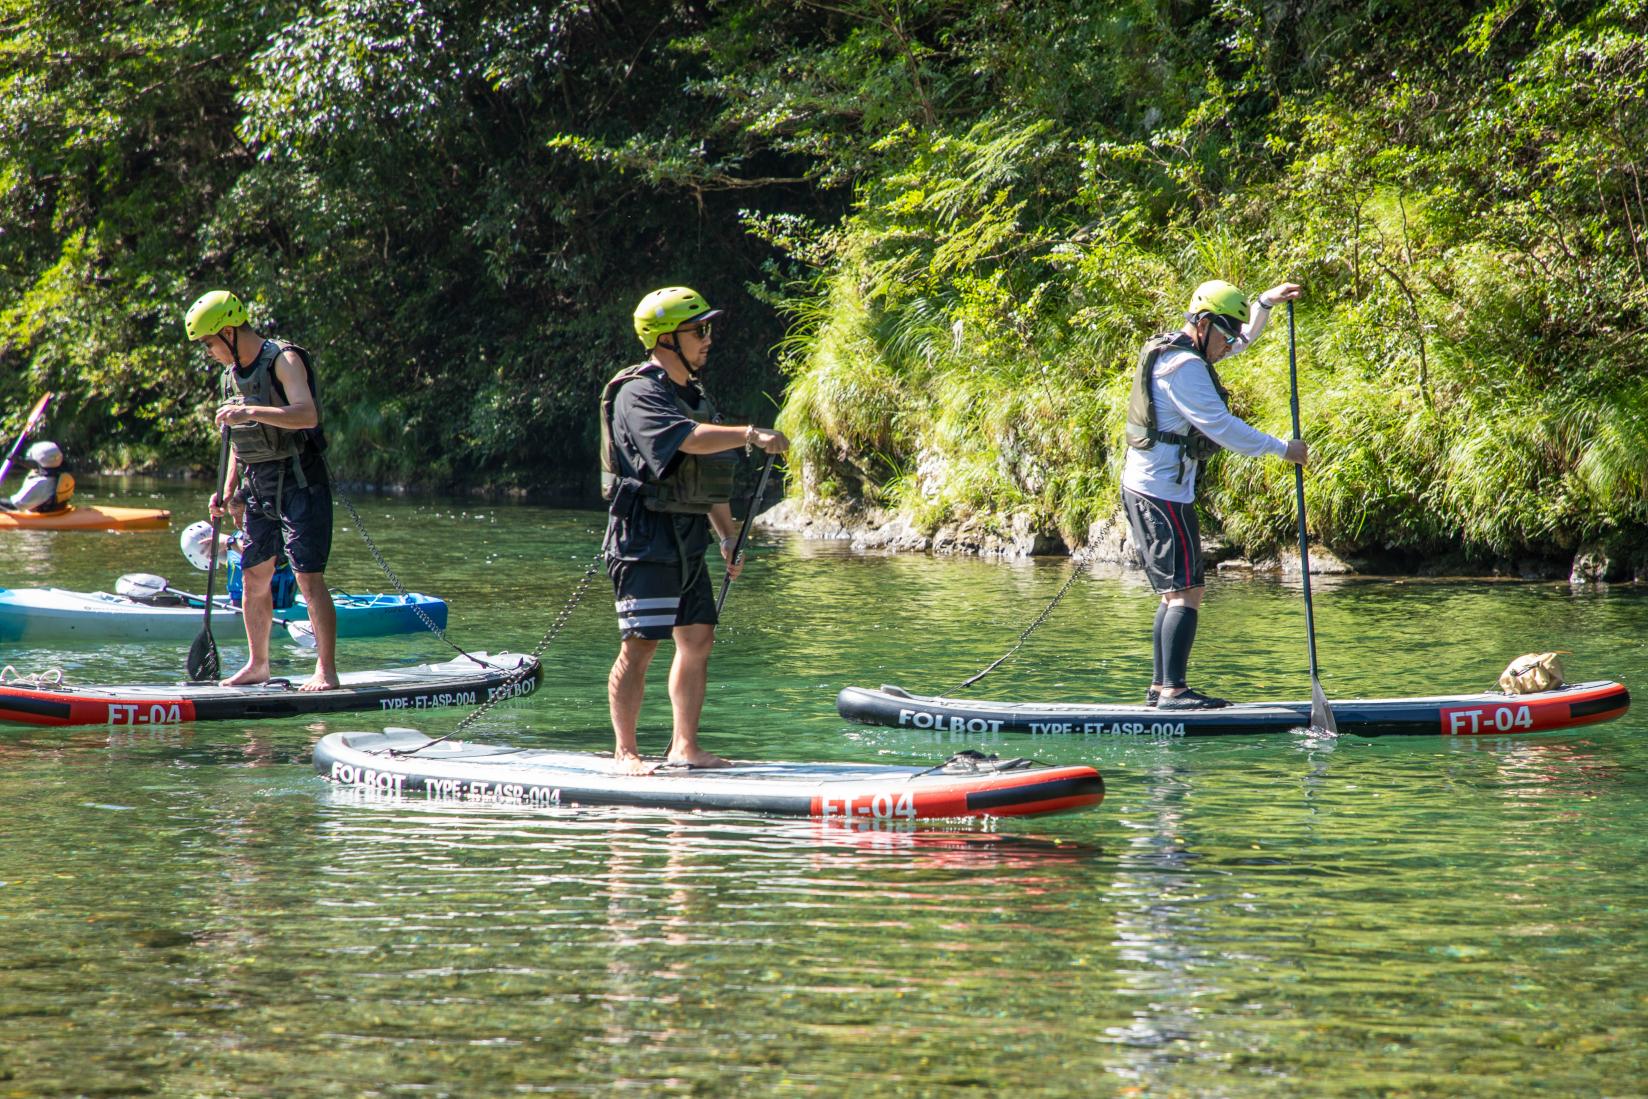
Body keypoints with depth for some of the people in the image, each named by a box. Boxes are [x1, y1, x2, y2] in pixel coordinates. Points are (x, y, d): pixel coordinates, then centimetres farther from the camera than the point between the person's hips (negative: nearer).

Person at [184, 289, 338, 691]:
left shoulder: (283, 360, -12)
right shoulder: (231, 375, 13)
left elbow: (307, 415, -28)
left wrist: (250, 411, -33)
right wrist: (227, 491, 10)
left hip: (300, 484, -8)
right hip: (259, 490, 8)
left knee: (309, 576, -12)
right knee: (253, 576, 8)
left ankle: (326, 670, -11)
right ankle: (258, 665, 19)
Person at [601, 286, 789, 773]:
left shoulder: (696, 397, 17)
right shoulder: (639, 394, -12)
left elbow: (710, 479, 22)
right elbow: (689, 441, -29)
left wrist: (728, 536, 17)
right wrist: (750, 435, -35)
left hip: (688, 540, 9)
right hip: (646, 536, -9)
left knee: (698, 640, 7)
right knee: (639, 645, -8)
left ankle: (685, 746, 13)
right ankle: (625, 751, -3)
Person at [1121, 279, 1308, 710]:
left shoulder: (1175, 350, 16)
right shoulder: (1183, 366, -16)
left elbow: (1244, 337, 33)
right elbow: (1221, 426, -20)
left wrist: (1265, 303, 19)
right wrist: (1282, 449, -14)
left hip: (1144, 487, 11)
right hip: (1163, 492, -11)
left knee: (1174, 592, 13)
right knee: (1186, 592, -14)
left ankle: (1160, 687, 14)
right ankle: (1173, 691, -19)